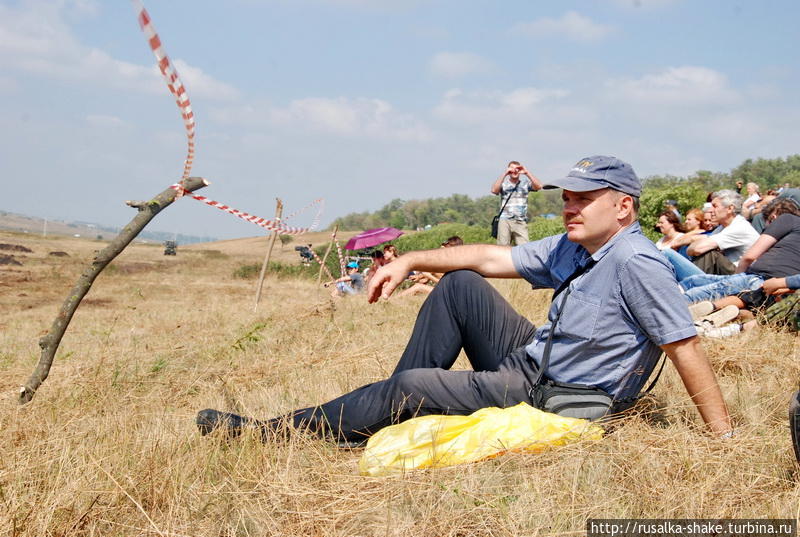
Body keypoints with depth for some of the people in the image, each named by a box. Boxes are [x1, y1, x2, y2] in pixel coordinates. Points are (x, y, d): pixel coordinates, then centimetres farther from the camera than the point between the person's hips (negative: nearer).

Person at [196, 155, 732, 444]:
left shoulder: (636, 263, -22)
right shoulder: (570, 249, 5)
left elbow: (686, 346, -23)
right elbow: (491, 259, 7)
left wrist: (725, 435, -23)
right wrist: (410, 261, 2)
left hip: (556, 399, -9)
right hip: (527, 360, 9)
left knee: (412, 384, -15)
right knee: (459, 285, 3)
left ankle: (278, 431, -4)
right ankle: (402, 410, 5)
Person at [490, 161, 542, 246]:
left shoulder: (525, 183, 12)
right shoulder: (503, 183, 10)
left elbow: (538, 186, -3)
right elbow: (494, 190, -9)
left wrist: (527, 173, -9)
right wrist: (504, 174, -10)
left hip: (521, 222, 0)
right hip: (505, 221, 0)